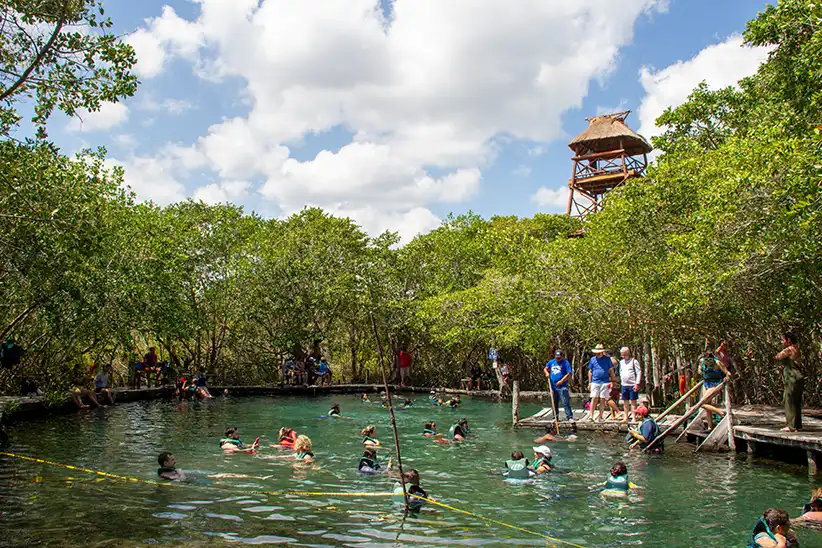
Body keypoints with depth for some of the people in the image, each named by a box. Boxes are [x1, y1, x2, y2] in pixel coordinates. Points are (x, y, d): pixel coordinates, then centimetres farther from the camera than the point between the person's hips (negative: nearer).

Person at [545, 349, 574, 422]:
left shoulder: (566, 363, -6)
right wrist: (547, 373, -1)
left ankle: (570, 417, -9)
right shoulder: (552, 362, 10)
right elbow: (546, 368, 22)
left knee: (565, 403, -11)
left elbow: (569, 374, -13)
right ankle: (555, 417, 22)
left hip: (562, 387, -6)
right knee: (554, 403, 12)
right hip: (553, 386, 6)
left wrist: (561, 381, -18)